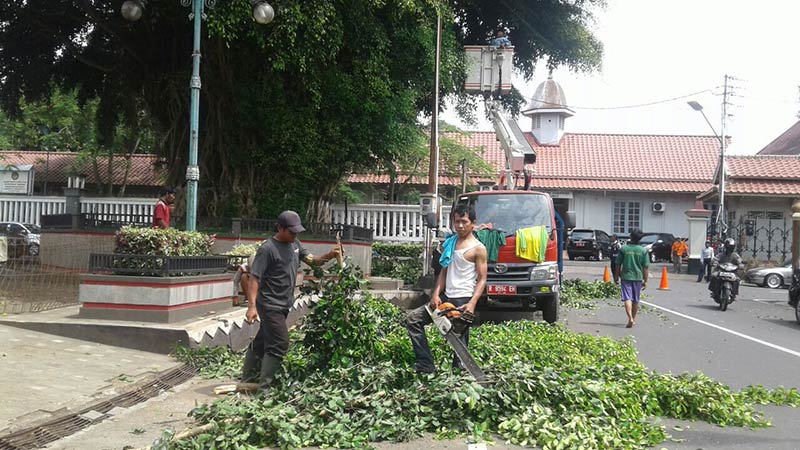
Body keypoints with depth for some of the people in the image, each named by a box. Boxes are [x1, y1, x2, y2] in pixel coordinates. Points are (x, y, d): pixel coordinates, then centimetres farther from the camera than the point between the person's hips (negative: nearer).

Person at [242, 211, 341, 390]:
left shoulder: (295, 244, 8)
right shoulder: (268, 249, -17)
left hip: (284, 305, 8)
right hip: (270, 305, -8)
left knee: (261, 342, 16)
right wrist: (252, 306, -28)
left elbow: (311, 260, 8)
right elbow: (254, 278, -20)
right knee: (280, 345, -11)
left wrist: (329, 256, -13)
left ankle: (247, 381, 27)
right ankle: (263, 388, -6)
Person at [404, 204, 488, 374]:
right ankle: (426, 365, -2)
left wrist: (472, 303, -21)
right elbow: (444, 272, 15)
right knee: (413, 319, 1)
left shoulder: (478, 248, -6)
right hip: (446, 297, 7)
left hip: (463, 300, -7)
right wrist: (436, 294, 1)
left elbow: (482, 279, -8)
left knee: (460, 342, -3)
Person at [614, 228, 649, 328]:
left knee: (627, 298, -7)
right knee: (636, 300, 15)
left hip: (626, 277, -2)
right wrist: (645, 281, 6)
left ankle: (630, 318, -26)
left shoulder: (623, 249, -5)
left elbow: (618, 264, -1)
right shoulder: (643, 250, -2)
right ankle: (633, 319, 26)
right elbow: (645, 267, -1)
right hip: (638, 278, 2)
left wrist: (617, 276, 12)